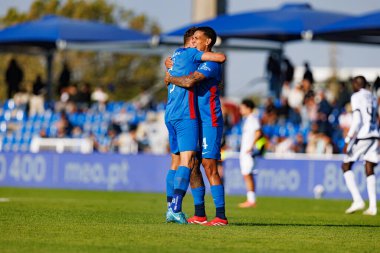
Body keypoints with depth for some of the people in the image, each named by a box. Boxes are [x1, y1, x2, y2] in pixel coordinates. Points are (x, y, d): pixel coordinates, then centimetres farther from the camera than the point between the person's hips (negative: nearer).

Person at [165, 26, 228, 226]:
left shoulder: (211, 63, -13)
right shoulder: (199, 61, 18)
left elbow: (189, 82, -26)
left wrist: (171, 79, -8)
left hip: (209, 121, -10)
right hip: (196, 121, 10)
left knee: (209, 167, -13)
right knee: (192, 166, 8)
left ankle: (221, 216, -13)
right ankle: (200, 214, 12)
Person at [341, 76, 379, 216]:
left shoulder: (357, 97, -6)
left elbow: (357, 120, -15)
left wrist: (348, 140, -15)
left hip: (362, 136, -7)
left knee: (346, 166, 4)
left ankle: (357, 200, -8)